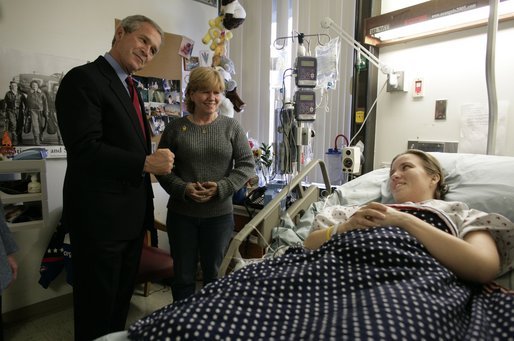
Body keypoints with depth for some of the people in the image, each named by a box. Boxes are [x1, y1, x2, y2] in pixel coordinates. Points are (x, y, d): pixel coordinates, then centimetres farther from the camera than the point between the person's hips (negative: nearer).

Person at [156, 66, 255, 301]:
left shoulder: (231, 127, 0)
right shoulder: (175, 128, 0)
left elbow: (246, 165, -2)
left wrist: (221, 188, -15)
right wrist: (183, 188, -15)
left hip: (220, 214, 0)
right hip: (181, 213, 0)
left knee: (214, 274, 15)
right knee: (183, 275, 13)